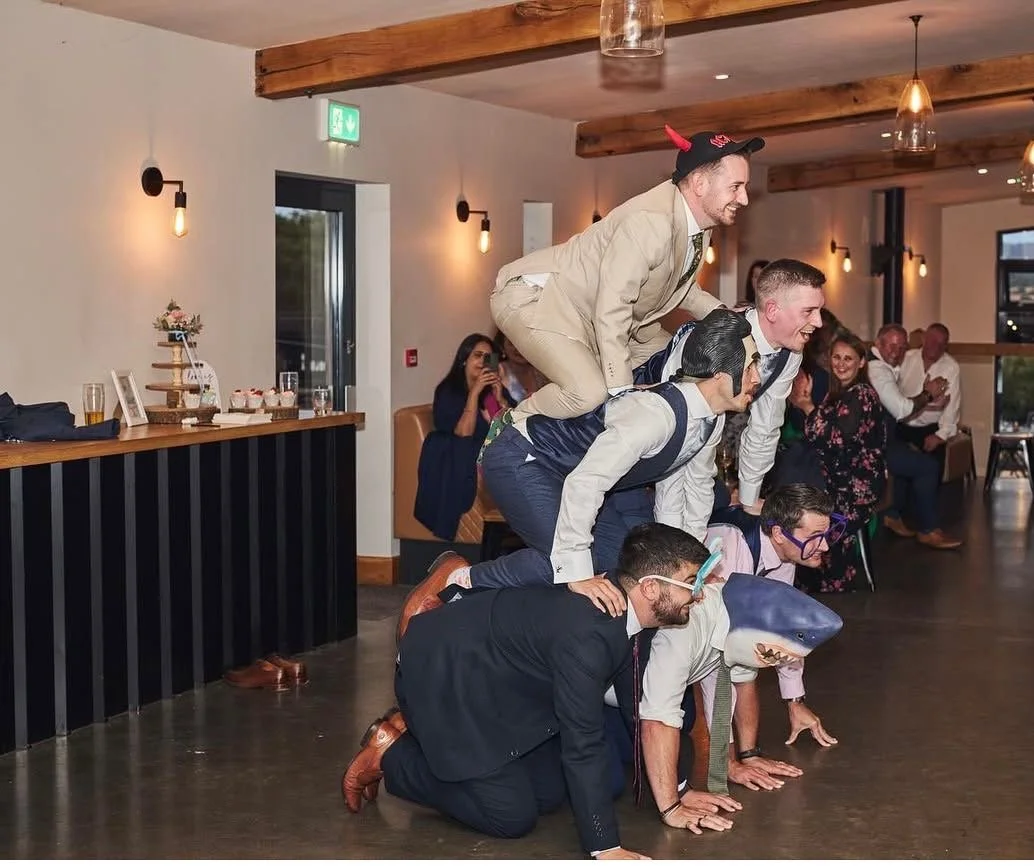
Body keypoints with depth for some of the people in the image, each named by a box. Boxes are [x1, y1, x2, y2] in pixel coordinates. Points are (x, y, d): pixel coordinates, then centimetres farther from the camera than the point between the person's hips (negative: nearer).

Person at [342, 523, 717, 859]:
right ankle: (390, 754, 6)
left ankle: (420, 732, 20)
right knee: (512, 816, -8)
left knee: (550, 793, 11)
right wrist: (606, 848, -28)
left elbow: (640, 706, 7)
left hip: (498, 682, 10)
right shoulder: (585, 633, -35)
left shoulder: (628, 612, -7)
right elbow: (583, 743, -32)